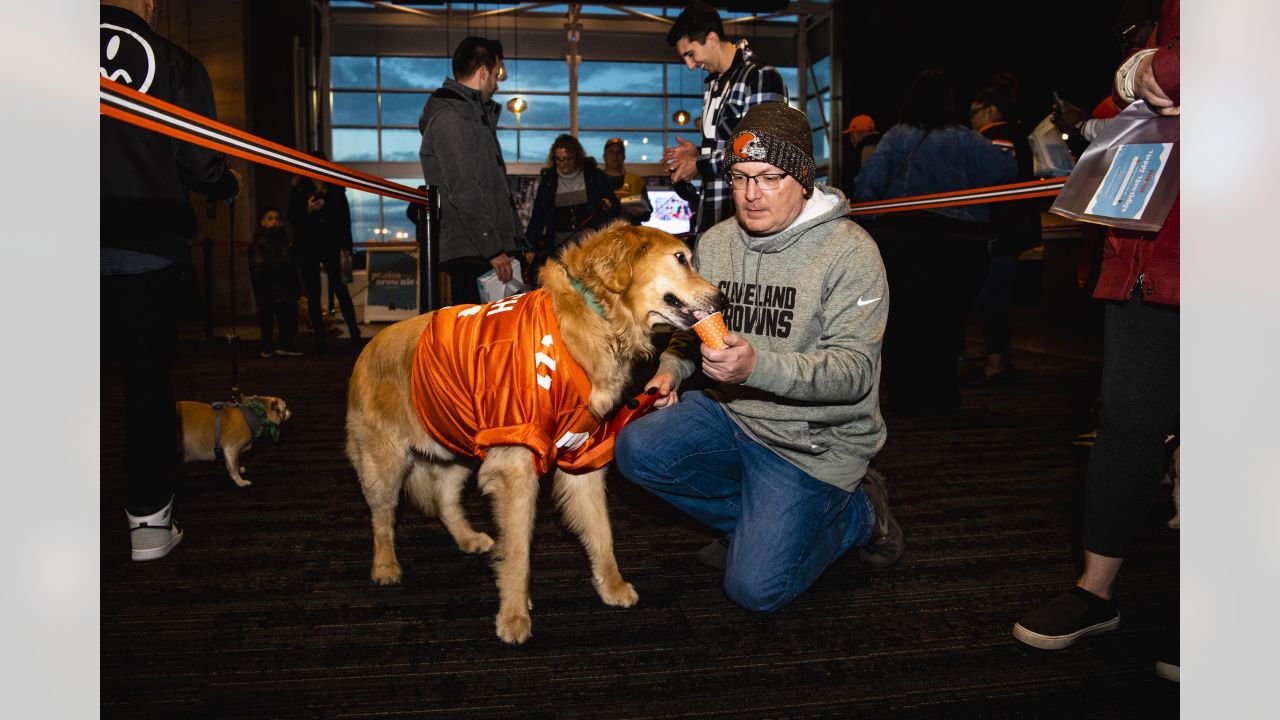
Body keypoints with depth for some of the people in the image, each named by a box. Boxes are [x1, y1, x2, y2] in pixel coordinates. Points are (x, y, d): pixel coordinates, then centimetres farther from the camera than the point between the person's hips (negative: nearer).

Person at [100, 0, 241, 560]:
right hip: (146, 246, -1)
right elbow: (202, 165, -5)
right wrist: (230, 187, 16)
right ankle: (149, 516, 13)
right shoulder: (175, 63, -2)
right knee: (148, 377, 9)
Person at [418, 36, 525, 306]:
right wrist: (493, 250, -17)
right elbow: (464, 192, -17)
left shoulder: (473, 114, 22)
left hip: (483, 253, 10)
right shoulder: (449, 118, -10)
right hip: (471, 255, -10)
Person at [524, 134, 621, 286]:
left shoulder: (594, 176, 7)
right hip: (558, 243, 2)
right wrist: (532, 248, 5)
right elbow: (538, 216, 13)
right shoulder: (548, 179, 11)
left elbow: (616, 208, 15)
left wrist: (609, 206, -9)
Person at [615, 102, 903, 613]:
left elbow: (854, 369, -22)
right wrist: (671, 368, -4)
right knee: (637, 450, -20)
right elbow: (690, 326, 19)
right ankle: (763, 516, 4)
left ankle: (856, 510, 16)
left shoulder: (850, 251, -15)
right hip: (731, 413, 6)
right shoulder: (715, 243, 3)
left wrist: (757, 366, -37)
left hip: (813, 440, -5)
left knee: (754, 588, -10)